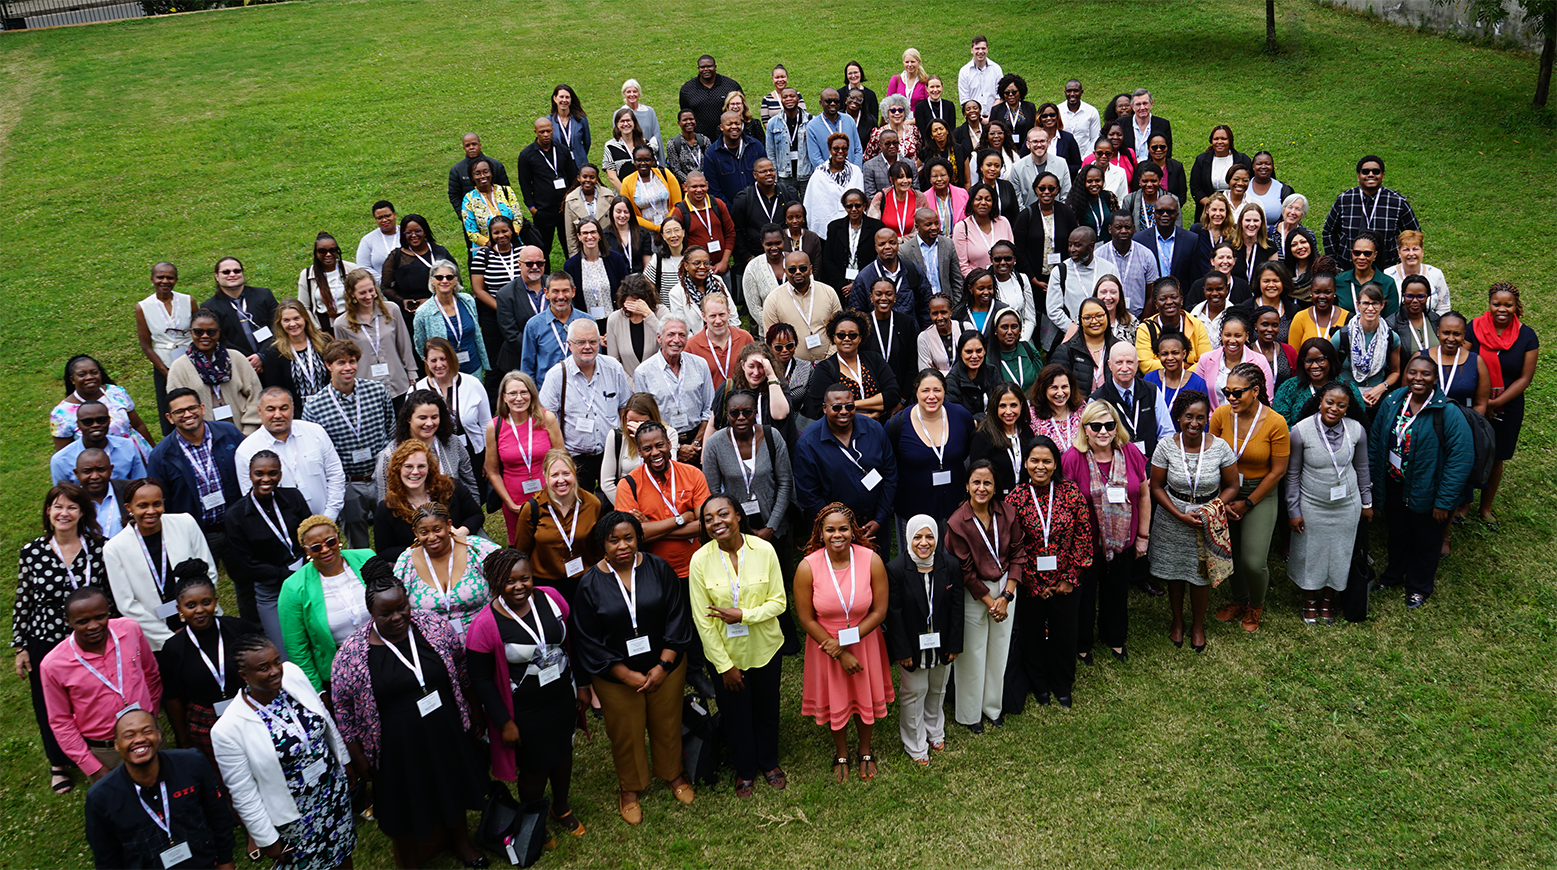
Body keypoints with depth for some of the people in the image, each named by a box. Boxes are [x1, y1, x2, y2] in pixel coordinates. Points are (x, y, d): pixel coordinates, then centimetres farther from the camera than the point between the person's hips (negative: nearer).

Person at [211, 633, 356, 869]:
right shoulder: (229, 729, -27)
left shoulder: (293, 674, -15)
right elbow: (243, 794, -16)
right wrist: (266, 839, -9)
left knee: (343, 850, 24)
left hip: (335, 789, 4)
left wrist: (344, 761, 12)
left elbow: (327, 721, 2)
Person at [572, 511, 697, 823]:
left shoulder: (657, 568, -9)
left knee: (667, 724, 18)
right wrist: (627, 675, -15)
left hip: (665, 666, 1)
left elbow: (676, 616, -7)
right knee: (625, 732, 16)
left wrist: (664, 665, -15)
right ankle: (629, 787, 40)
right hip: (616, 674, -1)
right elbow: (589, 641, -10)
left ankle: (673, 773, 45)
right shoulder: (590, 584, -12)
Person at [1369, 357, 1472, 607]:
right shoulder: (1392, 402, -8)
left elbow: (1461, 459, -22)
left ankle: (1419, 587, 42)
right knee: (1397, 533, 26)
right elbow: (1375, 441, 4)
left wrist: (1444, 501, -21)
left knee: (1426, 542, 18)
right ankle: (1393, 574, 51)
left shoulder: (1448, 414, -23)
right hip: (1394, 486, 4)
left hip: (1426, 492, -4)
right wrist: (1370, 479, 3)